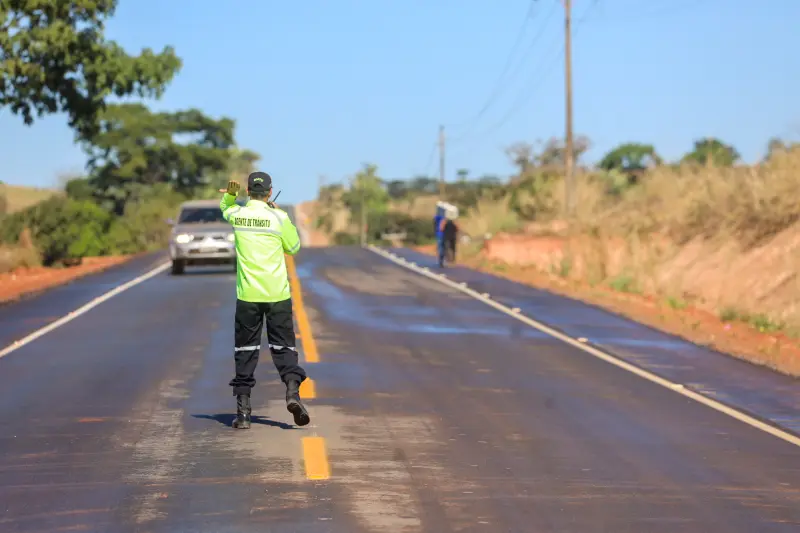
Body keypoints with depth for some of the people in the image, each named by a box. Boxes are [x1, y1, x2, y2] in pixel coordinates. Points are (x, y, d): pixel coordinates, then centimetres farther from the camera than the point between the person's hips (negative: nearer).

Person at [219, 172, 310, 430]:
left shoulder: (237, 214, 2)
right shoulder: (278, 217, -6)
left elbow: (225, 208, 28)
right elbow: (294, 247, 9)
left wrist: (231, 194, 8)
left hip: (247, 295, 1)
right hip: (277, 294, -1)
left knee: (245, 351, 7)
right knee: (283, 346, 7)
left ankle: (243, 410, 4)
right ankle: (292, 391, -16)